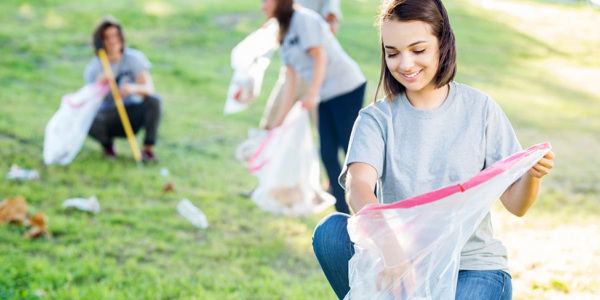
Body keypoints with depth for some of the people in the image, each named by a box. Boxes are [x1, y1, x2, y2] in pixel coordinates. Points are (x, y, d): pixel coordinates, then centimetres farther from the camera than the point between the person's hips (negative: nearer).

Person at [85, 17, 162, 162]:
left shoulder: (133, 58, -8)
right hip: (109, 116, 0)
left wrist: (133, 88, -43)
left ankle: (148, 149, -18)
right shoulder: (94, 68, -7)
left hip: (133, 114, 0)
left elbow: (149, 88, -20)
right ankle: (107, 144, 2)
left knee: (154, 100, -30)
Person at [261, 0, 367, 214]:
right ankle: (343, 215, 13)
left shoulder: (303, 18, -9)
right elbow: (291, 76, 14)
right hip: (327, 96, 9)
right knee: (328, 155, 6)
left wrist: (312, 94, -26)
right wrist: (281, 118, 11)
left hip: (347, 88, -9)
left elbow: (320, 58, -16)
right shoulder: (283, 34, 16)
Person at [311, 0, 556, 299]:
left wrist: (532, 175, -24)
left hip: (472, 268, -1)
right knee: (331, 231, -24)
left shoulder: (480, 109, 0)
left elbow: (516, 205, 1)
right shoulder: (377, 118, -1)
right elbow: (358, 185, -21)